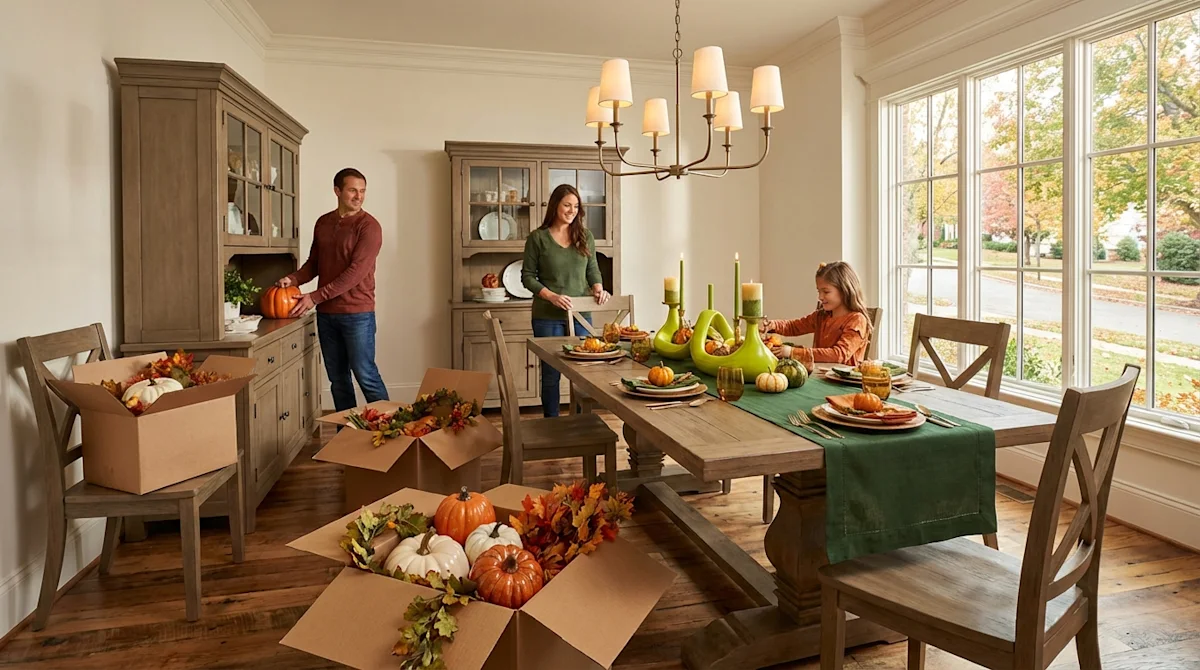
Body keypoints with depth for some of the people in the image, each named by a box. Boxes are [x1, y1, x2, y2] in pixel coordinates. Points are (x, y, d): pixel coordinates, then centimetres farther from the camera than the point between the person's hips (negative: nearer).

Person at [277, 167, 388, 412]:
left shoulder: (368, 226, -10)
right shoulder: (323, 223, 11)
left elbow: (356, 271, -17)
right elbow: (314, 262, 17)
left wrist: (315, 297, -19)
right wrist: (293, 279, -4)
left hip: (357, 313, -6)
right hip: (326, 313, 6)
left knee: (365, 375, -3)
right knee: (337, 377, 11)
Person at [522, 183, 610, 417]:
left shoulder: (585, 236, 7)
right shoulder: (538, 238, -2)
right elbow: (527, 276, -2)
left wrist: (598, 289, -6)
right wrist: (551, 296, -15)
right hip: (548, 316, -3)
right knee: (551, 372, 5)